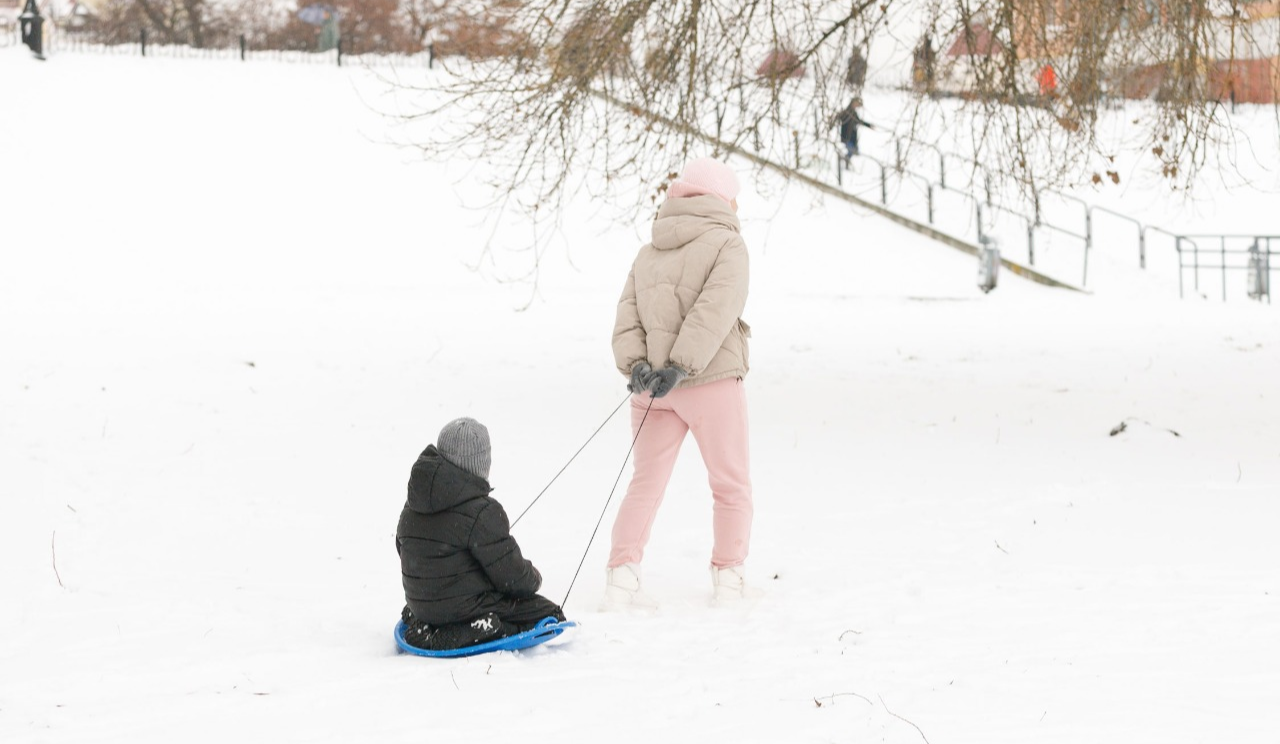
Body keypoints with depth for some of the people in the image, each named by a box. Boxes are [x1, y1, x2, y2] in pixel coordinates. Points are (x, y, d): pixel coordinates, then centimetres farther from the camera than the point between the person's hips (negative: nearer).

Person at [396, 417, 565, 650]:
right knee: (548, 614, 0)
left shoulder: (412, 509, 4)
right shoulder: (481, 511, -20)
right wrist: (533, 578, 8)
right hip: (466, 609, -9)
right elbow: (512, 576, -16)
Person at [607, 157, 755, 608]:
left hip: (651, 387, 5)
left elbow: (627, 314, 2)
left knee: (646, 481, 10)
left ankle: (621, 576, 1)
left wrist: (636, 364, -9)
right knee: (731, 483, 9)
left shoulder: (648, 253, 13)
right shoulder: (727, 244, -4)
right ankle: (728, 577, 11)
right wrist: (681, 365, -22)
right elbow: (715, 309, -18)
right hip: (711, 383, -5)